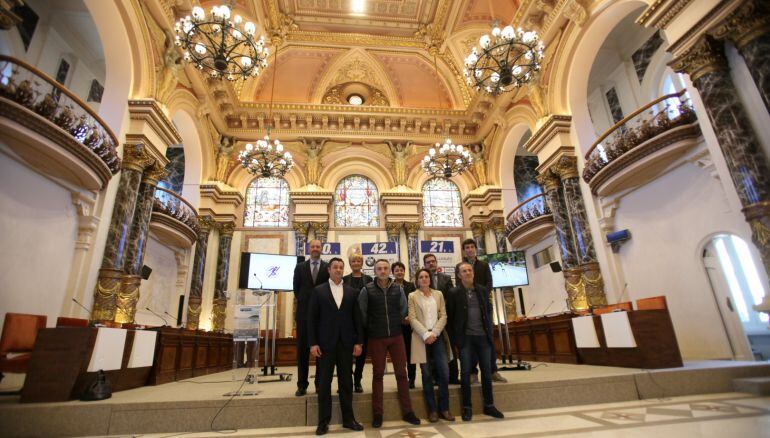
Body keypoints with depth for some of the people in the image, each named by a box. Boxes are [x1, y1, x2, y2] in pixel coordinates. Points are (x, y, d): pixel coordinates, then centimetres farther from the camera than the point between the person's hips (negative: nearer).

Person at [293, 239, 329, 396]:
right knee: (302, 349, 7)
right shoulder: (300, 267, 7)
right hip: (304, 313, 1)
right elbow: (296, 289, 10)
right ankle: (302, 385, 18)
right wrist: (304, 303, 5)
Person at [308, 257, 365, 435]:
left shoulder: (352, 292, 7)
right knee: (324, 383, 7)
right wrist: (313, 343, -8)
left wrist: (358, 342, 0)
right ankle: (323, 421, 19)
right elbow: (312, 318, -2)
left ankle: (348, 419, 22)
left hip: (346, 343, 2)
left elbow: (357, 318, 6)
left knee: (346, 382, 9)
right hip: (325, 343, -2)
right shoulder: (318, 291, 1)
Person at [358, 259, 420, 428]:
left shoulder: (398, 289, 0)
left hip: (396, 336, 2)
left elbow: (403, 309, 12)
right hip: (376, 338, -2)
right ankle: (377, 413, 20)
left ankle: (407, 411, 20)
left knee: (401, 373, 7)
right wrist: (370, 328, 5)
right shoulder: (367, 290, -9)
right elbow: (361, 313, -3)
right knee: (378, 374, 8)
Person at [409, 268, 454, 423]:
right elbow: (412, 319, -5)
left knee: (444, 373, -2)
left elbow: (443, 316, 4)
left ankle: (444, 409, 12)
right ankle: (432, 410, 13)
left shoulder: (438, 294, 10)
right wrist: (426, 334, -15)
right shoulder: (412, 296, 3)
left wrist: (434, 333, -9)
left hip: (438, 336, 2)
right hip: (421, 337, -2)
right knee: (427, 375, 3)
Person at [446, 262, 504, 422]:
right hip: (465, 337, -3)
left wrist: (490, 332, 4)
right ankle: (467, 407, 15)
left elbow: (489, 311, 12)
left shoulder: (483, 290, 7)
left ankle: (489, 405, 24)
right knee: (465, 372, 2)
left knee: (487, 370, 10)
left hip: (483, 336, 3)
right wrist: (454, 340, -5)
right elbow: (449, 318, -3)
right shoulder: (454, 293, -4)